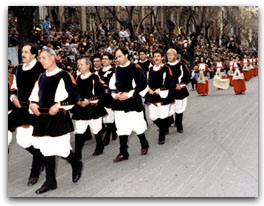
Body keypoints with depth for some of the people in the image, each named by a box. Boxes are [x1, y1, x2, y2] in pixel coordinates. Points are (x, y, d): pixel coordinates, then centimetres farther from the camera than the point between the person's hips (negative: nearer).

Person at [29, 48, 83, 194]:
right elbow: (35, 95, 23)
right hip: (42, 118, 7)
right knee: (46, 149, 9)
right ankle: (50, 182, 19)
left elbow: (74, 96, -12)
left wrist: (58, 105, -19)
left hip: (58, 118, -7)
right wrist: (32, 104, 3)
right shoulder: (42, 77, 14)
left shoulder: (64, 76, -8)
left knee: (60, 149, -6)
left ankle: (76, 165, 26)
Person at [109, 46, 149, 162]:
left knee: (137, 126, 1)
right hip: (119, 103, 6)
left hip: (133, 102, -5)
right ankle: (123, 153, 15)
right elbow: (112, 85, 16)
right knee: (121, 128, 6)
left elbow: (142, 84, -14)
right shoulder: (117, 70, 10)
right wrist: (115, 95, -3)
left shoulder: (135, 68, -9)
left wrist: (129, 94, -16)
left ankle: (144, 145, 29)